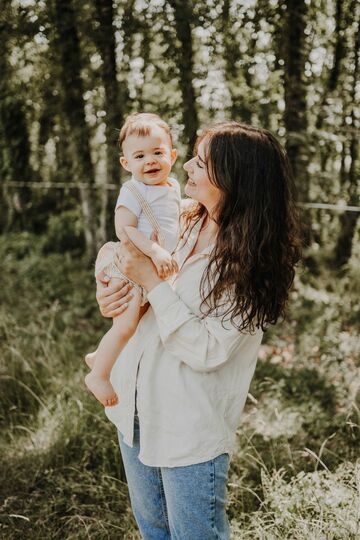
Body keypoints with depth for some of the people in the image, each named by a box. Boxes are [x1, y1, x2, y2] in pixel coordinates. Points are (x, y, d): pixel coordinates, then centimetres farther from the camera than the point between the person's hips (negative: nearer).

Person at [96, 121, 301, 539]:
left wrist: (150, 280, -24)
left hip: (191, 430, -7)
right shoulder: (181, 221, -3)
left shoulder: (251, 262, -21)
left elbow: (206, 351, -25)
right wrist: (107, 295, -8)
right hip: (136, 409, 7)